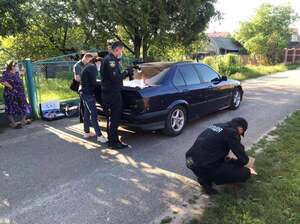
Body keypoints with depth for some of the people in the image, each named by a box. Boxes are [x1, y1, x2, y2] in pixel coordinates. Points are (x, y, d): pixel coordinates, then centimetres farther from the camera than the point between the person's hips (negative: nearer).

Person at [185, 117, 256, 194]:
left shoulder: (216, 126, 15)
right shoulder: (231, 132, -8)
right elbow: (243, 159, -4)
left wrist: (227, 160, 33)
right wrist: (231, 161, 15)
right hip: (204, 167, -9)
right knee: (245, 173, 1)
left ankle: (204, 177, 17)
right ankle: (207, 180, 3)